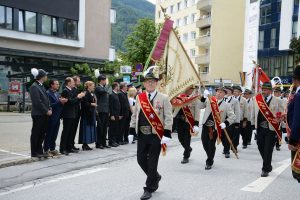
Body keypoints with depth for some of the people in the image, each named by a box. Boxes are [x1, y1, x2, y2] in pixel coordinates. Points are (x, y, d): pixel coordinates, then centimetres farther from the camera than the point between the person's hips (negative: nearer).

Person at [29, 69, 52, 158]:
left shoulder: (41, 86, 15)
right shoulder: (34, 87, -12)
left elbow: (46, 99, 18)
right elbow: (37, 102, -18)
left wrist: (49, 109, 4)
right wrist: (46, 111, -15)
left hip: (44, 114, 9)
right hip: (38, 114, -9)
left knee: (42, 134, 12)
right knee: (35, 133, 1)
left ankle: (39, 151, 21)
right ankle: (34, 153, 9)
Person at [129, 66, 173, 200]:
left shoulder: (163, 98, -4)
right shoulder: (139, 98, 8)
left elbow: (168, 118, -6)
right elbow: (134, 116, 13)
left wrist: (166, 135, -14)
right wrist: (131, 132, 8)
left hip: (156, 135, -4)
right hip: (142, 135, 4)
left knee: (152, 162, 1)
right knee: (141, 159, 8)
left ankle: (149, 189, 15)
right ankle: (155, 177, 35)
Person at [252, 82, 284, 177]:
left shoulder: (277, 101, -3)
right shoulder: (257, 99, 7)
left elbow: (283, 114, 0)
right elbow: (254, 113, 16)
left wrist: (278, 120, -17)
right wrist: (256, 123, 12)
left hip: (271, 129, -4)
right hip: (260, 128, 4)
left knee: (268, 150, -3)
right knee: (261, 148, 11)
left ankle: (265, 169, 10)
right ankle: (268, 166, 31)